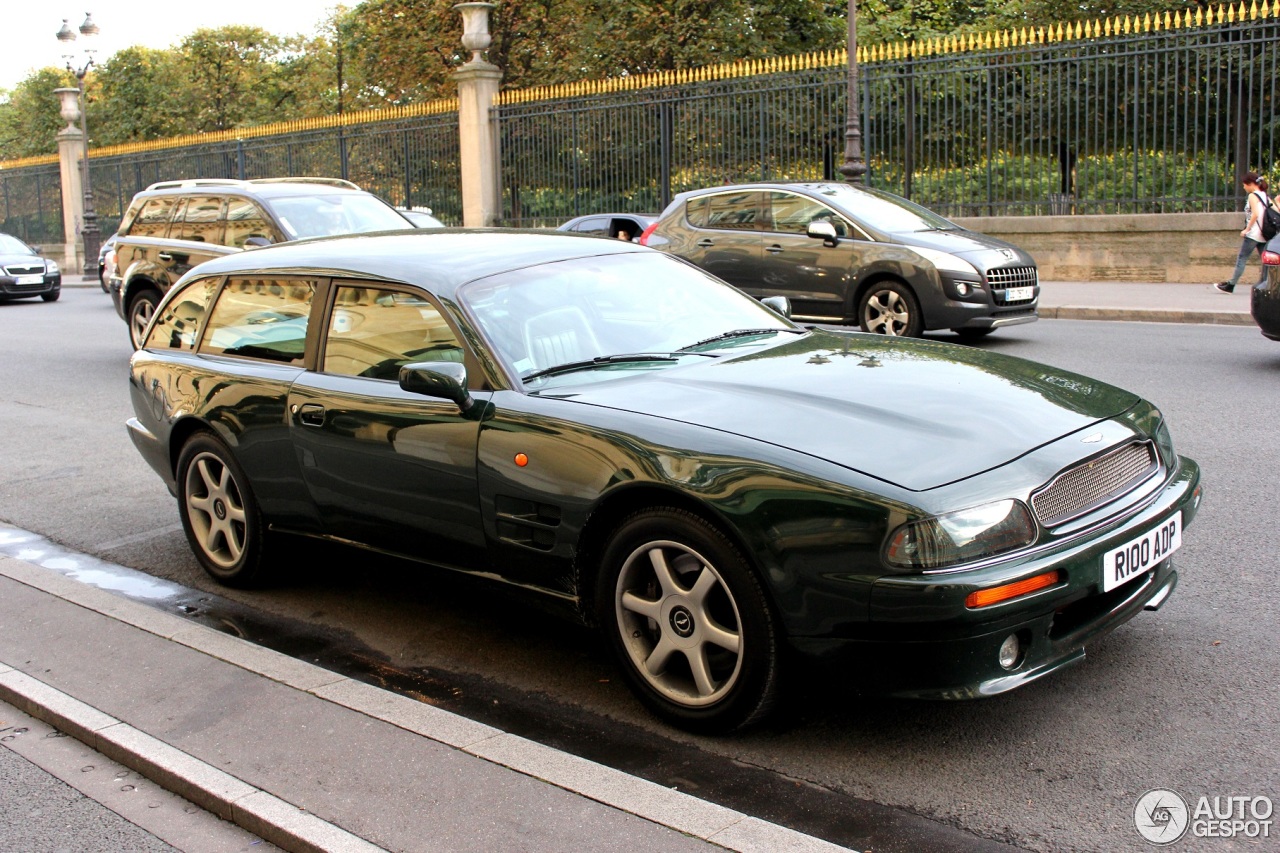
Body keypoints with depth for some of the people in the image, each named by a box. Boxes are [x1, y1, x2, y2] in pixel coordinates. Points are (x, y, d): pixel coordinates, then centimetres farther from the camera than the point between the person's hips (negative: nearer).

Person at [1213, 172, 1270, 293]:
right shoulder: (1265, 196, 15)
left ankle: (1230, 286, -1)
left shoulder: (1252, 196, -7)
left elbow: (1255, 214, -19)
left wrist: (1247, 229, -15)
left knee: (1241, 259, -3)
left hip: (1253, 234, -7)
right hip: (1264, 235, 8)